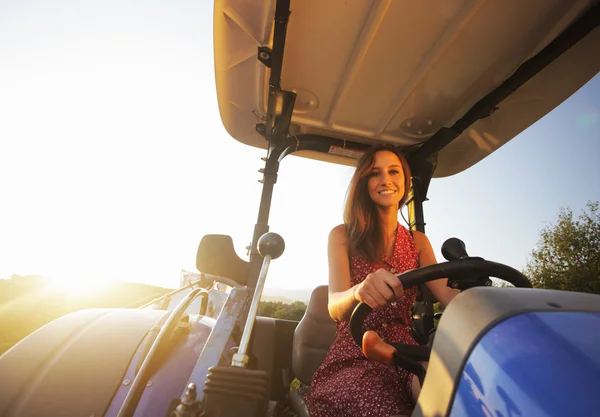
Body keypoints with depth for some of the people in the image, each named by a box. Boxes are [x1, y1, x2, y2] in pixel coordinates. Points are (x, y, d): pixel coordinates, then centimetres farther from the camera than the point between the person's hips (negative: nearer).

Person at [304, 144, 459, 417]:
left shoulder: (418, 241, 11)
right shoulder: (343, 235, -3)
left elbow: (446, 295, -2)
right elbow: (335, 307, -16)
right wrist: (358, 292, -40)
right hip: (354, 355, -2)